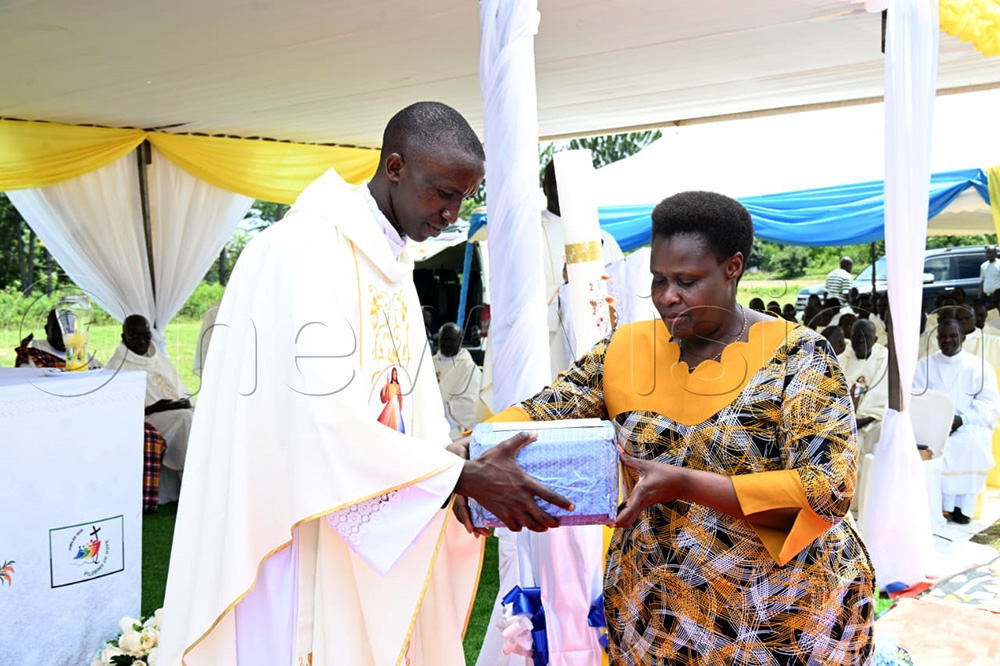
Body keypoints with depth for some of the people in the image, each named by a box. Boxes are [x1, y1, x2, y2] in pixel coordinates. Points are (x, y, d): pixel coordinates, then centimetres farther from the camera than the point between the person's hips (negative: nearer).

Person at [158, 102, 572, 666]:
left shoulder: (393, 265, 12)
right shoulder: (303, 250, -17)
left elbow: (412, 412, 11)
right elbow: (324, 419, -26)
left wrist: (474, 474, -6)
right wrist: (466, 476, -24)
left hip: (368, 539, 8)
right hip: (297, 534, -8)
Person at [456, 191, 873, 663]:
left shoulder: (797, 355, -12)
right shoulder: (627, 350, -1)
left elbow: (828, 488, -20)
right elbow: (541, 414, -3)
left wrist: (686, 484, -30)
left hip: (782, 617, -3)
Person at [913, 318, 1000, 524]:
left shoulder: (980, 367, 8)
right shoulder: (924, 365, 15)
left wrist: (961, 419, -20)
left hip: (969, 425, -1)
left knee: (972, 445, -35)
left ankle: (961, 505, -21)